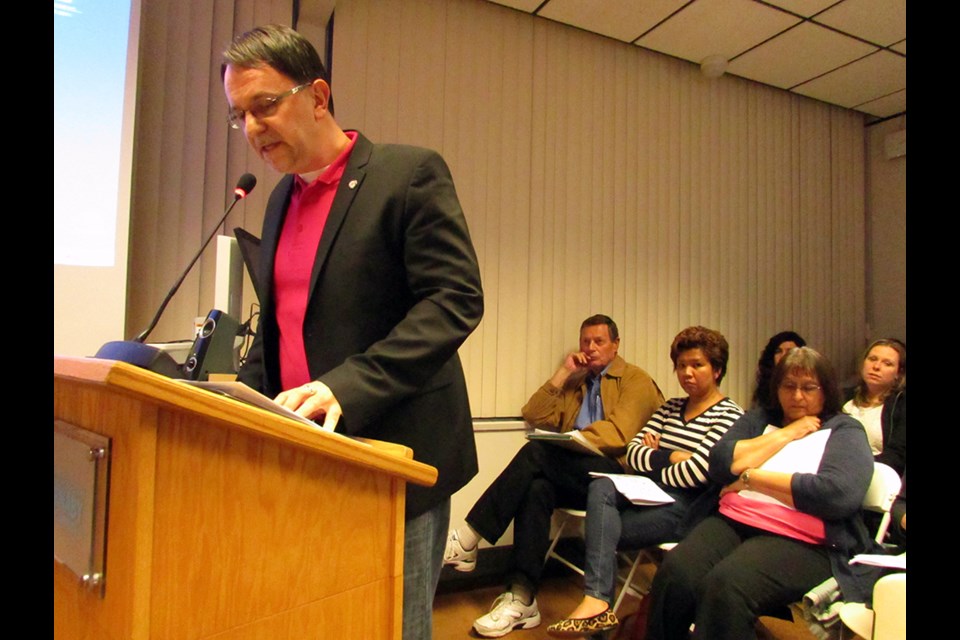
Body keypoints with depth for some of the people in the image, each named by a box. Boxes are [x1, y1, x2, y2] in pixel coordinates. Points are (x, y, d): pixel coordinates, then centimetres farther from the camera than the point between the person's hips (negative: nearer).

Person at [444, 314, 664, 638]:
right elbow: (535, 416, 13)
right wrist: (563, 373, 7)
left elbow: (619, 432, -9)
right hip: (574, 476, 5)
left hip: (615, 473, -5)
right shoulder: (575, 382, 24)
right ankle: (522, 599, -28)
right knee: (537, 488, -29)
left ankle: (468, 539, -26)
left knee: (537, 451, -28)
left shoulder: (636, 380, 6)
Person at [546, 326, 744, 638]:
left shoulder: (730, 415, -4)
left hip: (688, 509, -6)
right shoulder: (670, 407, 18)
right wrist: (672, 457, -10)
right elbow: (633, 453, 6)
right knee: (601, 487, -24)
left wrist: (654, 462, -4)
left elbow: (697, 471, -18)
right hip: (655, 497, 6)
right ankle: (597, 601, -28)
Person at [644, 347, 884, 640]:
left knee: (724, 585, -34)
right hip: (732, 522, 4)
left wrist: (751, 477, -5)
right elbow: (720, 464, 4)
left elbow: (840, 494, -10)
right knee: (674, 574, -27)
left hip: (798, 540, -3)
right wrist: (786, 434, 4)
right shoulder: (759, 419, 22)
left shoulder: (845, 430, 11)